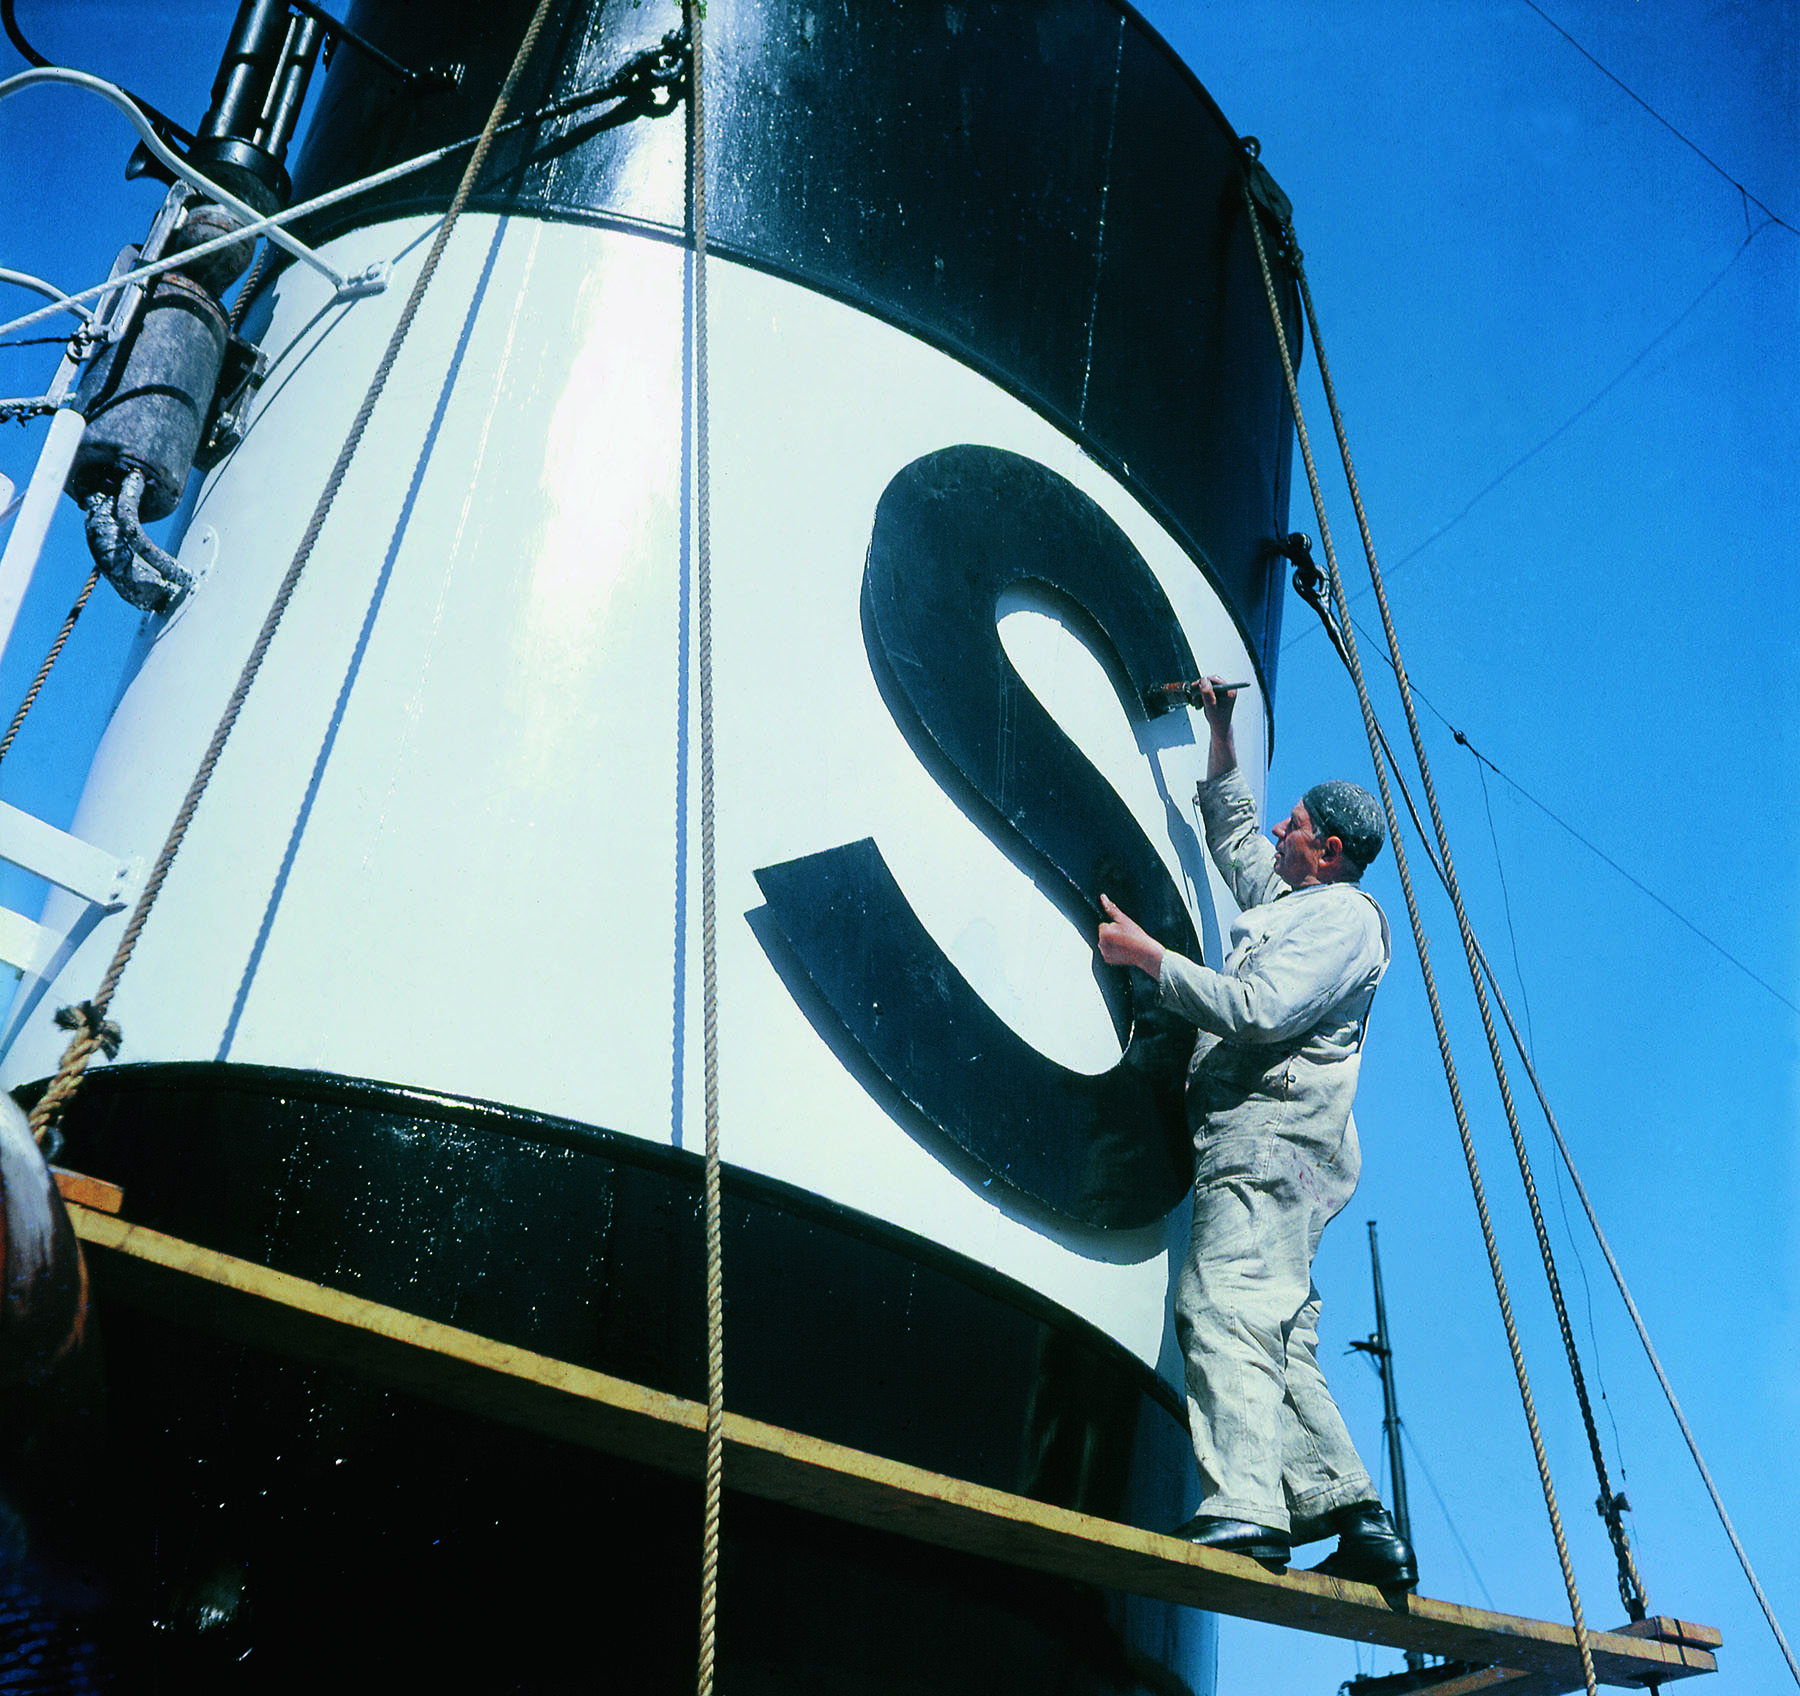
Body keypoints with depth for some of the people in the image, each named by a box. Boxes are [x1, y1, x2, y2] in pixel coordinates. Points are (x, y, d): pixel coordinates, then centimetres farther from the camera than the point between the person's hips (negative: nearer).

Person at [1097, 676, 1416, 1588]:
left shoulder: (1343, 916, -2)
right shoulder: (1289, 896, 27)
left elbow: (1258, 1010, -15)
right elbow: (1232, 830, 45)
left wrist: (1150, 955, -10)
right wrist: (1222, 735, 37)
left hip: (1275, 1136, -10)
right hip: (1264, 1143, 10)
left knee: (1222, 1306, -23)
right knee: (1280, 1341, 3)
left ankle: (1242, 1509, -32)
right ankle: (1353, 1514, -1)